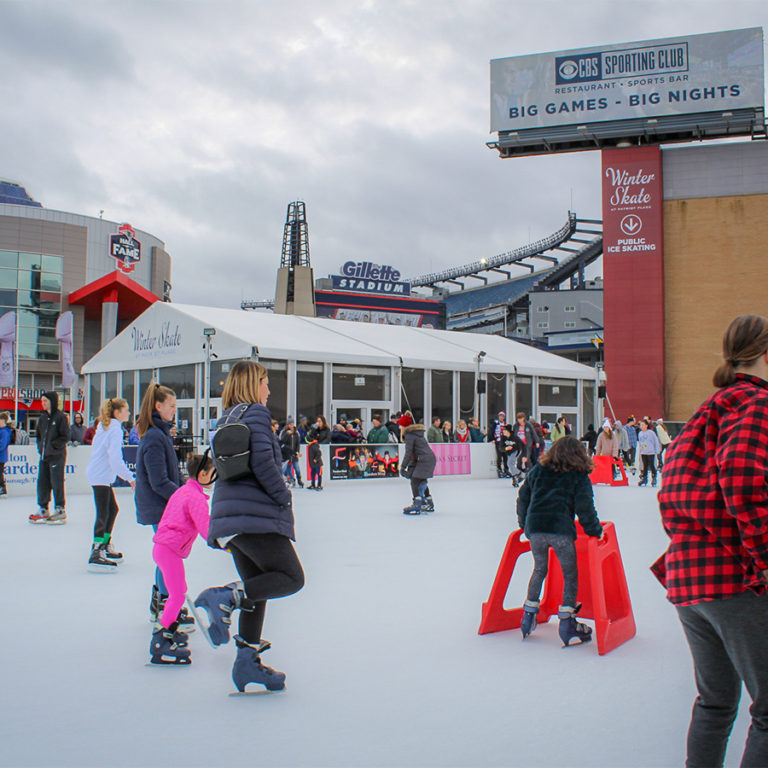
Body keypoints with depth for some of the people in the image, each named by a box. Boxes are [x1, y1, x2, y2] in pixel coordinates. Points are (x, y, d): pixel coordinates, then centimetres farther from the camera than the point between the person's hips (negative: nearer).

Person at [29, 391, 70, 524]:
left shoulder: (60, 417, -8)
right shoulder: (43, 418, 13)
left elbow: (65, 436, -11)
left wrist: (53, 446, -14)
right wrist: (40, 446, 7)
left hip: (57, 455, -7)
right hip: (44, 455, 7)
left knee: (57, 482, -4)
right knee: (42, 482, 8)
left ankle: (60, 510, 4)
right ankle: (43, 509, 17)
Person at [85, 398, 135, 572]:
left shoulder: (105, 426, 13)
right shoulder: (115, 430, -16)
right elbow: (115, 458, -25)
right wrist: (129, 477, -22)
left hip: (100, 474, 10)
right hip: (100, 476, -10)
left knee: (112, 509, 19)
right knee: (103, 515, -10)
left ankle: (105, 546, 28)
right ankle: (95, 555, -12)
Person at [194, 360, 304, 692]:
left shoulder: (227, 419, 19)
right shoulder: (256, 412, -6)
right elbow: (263, 462, -17)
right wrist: (284, 498, -7)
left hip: (229, 516, 9)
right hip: (256, 515, -9)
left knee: (257, 589, 13)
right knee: (291, 577, -4)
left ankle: (248, 662, 11)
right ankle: (225, 599, -21)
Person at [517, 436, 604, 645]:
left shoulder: (538, 470, 16)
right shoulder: (579, 476, 4)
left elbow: (523, 498, 19)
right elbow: (584, 507, -3)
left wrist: (524, 525, 30)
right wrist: (595, 531, 8)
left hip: (535, 528, 4)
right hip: (561, 529, -4)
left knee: (539, 570, 22)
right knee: (570, 574, 8)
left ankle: (528, 616, 24)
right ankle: (567, 623, 3)